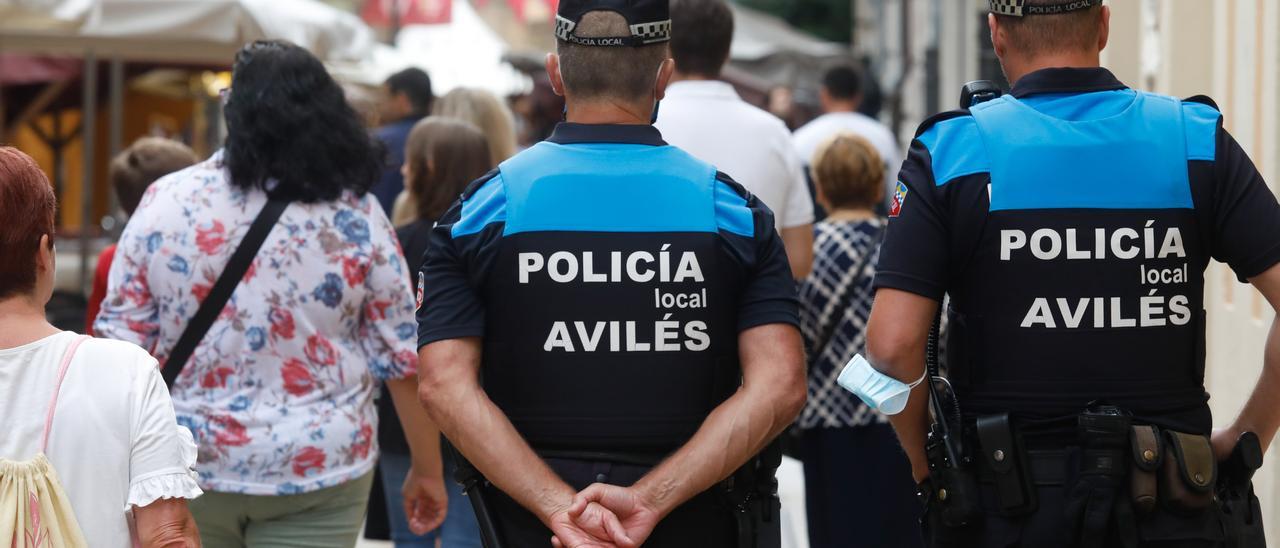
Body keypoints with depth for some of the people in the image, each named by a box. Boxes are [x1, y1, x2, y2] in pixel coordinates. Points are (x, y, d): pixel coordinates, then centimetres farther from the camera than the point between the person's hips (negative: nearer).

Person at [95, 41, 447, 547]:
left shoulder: (164, 201, -4)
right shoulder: (356, 217, -6)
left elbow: (121, 342, -2)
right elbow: (405, 356, -3)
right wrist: (427, 469, 7)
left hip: (186, 463, 1)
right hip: (315, 467, -1)